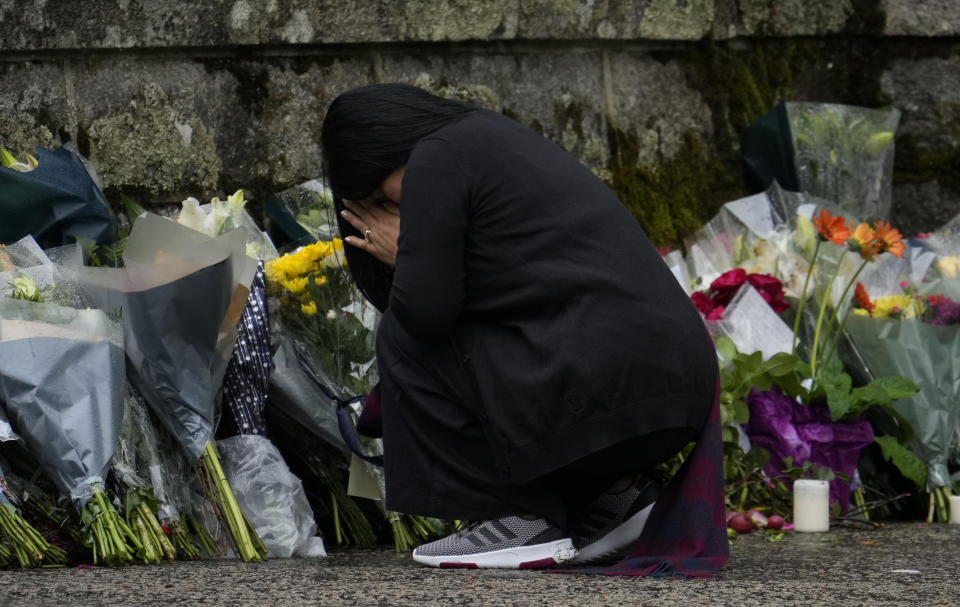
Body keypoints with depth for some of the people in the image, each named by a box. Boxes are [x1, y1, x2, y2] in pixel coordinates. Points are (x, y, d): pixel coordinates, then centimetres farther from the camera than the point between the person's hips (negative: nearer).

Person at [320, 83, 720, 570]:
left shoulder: (436, 159, -2)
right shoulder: (499, 138, 26)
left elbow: (426, 308, -7)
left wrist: (401, 255, 10)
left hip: (606, 393, -9)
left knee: (404, 339, 6)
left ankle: (518, 518, 4)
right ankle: (615, 491, 18)